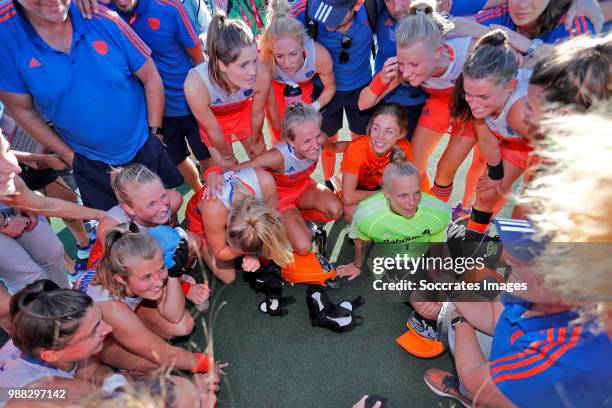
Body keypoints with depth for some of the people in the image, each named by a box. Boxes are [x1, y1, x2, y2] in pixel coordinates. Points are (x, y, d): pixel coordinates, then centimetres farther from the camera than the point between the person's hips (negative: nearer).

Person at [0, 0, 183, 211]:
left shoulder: (103, 19, -17)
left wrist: (153, 132, -6)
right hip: (89, 164, 0)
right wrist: (69, 156, -3)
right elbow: (24, 111, -7)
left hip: (145, 148, 0)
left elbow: (151, 78, -8)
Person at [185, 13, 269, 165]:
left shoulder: (261, 75, -38)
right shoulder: (196, 85, -42)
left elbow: (257, 114, -17)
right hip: (212, 117, -2)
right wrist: (227, 155, -6)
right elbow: (213, 130, -23)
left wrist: (255, 141, 1)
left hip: (244, 111, 2)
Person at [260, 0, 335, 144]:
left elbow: (330, 87, -16)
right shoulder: (266, 59, -43)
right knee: (280, 139, 6)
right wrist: (279, 131, -11)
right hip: (275, 86, -1)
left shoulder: (320, 55, -41)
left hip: (305, 86, 1)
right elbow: (270, 104, -24)